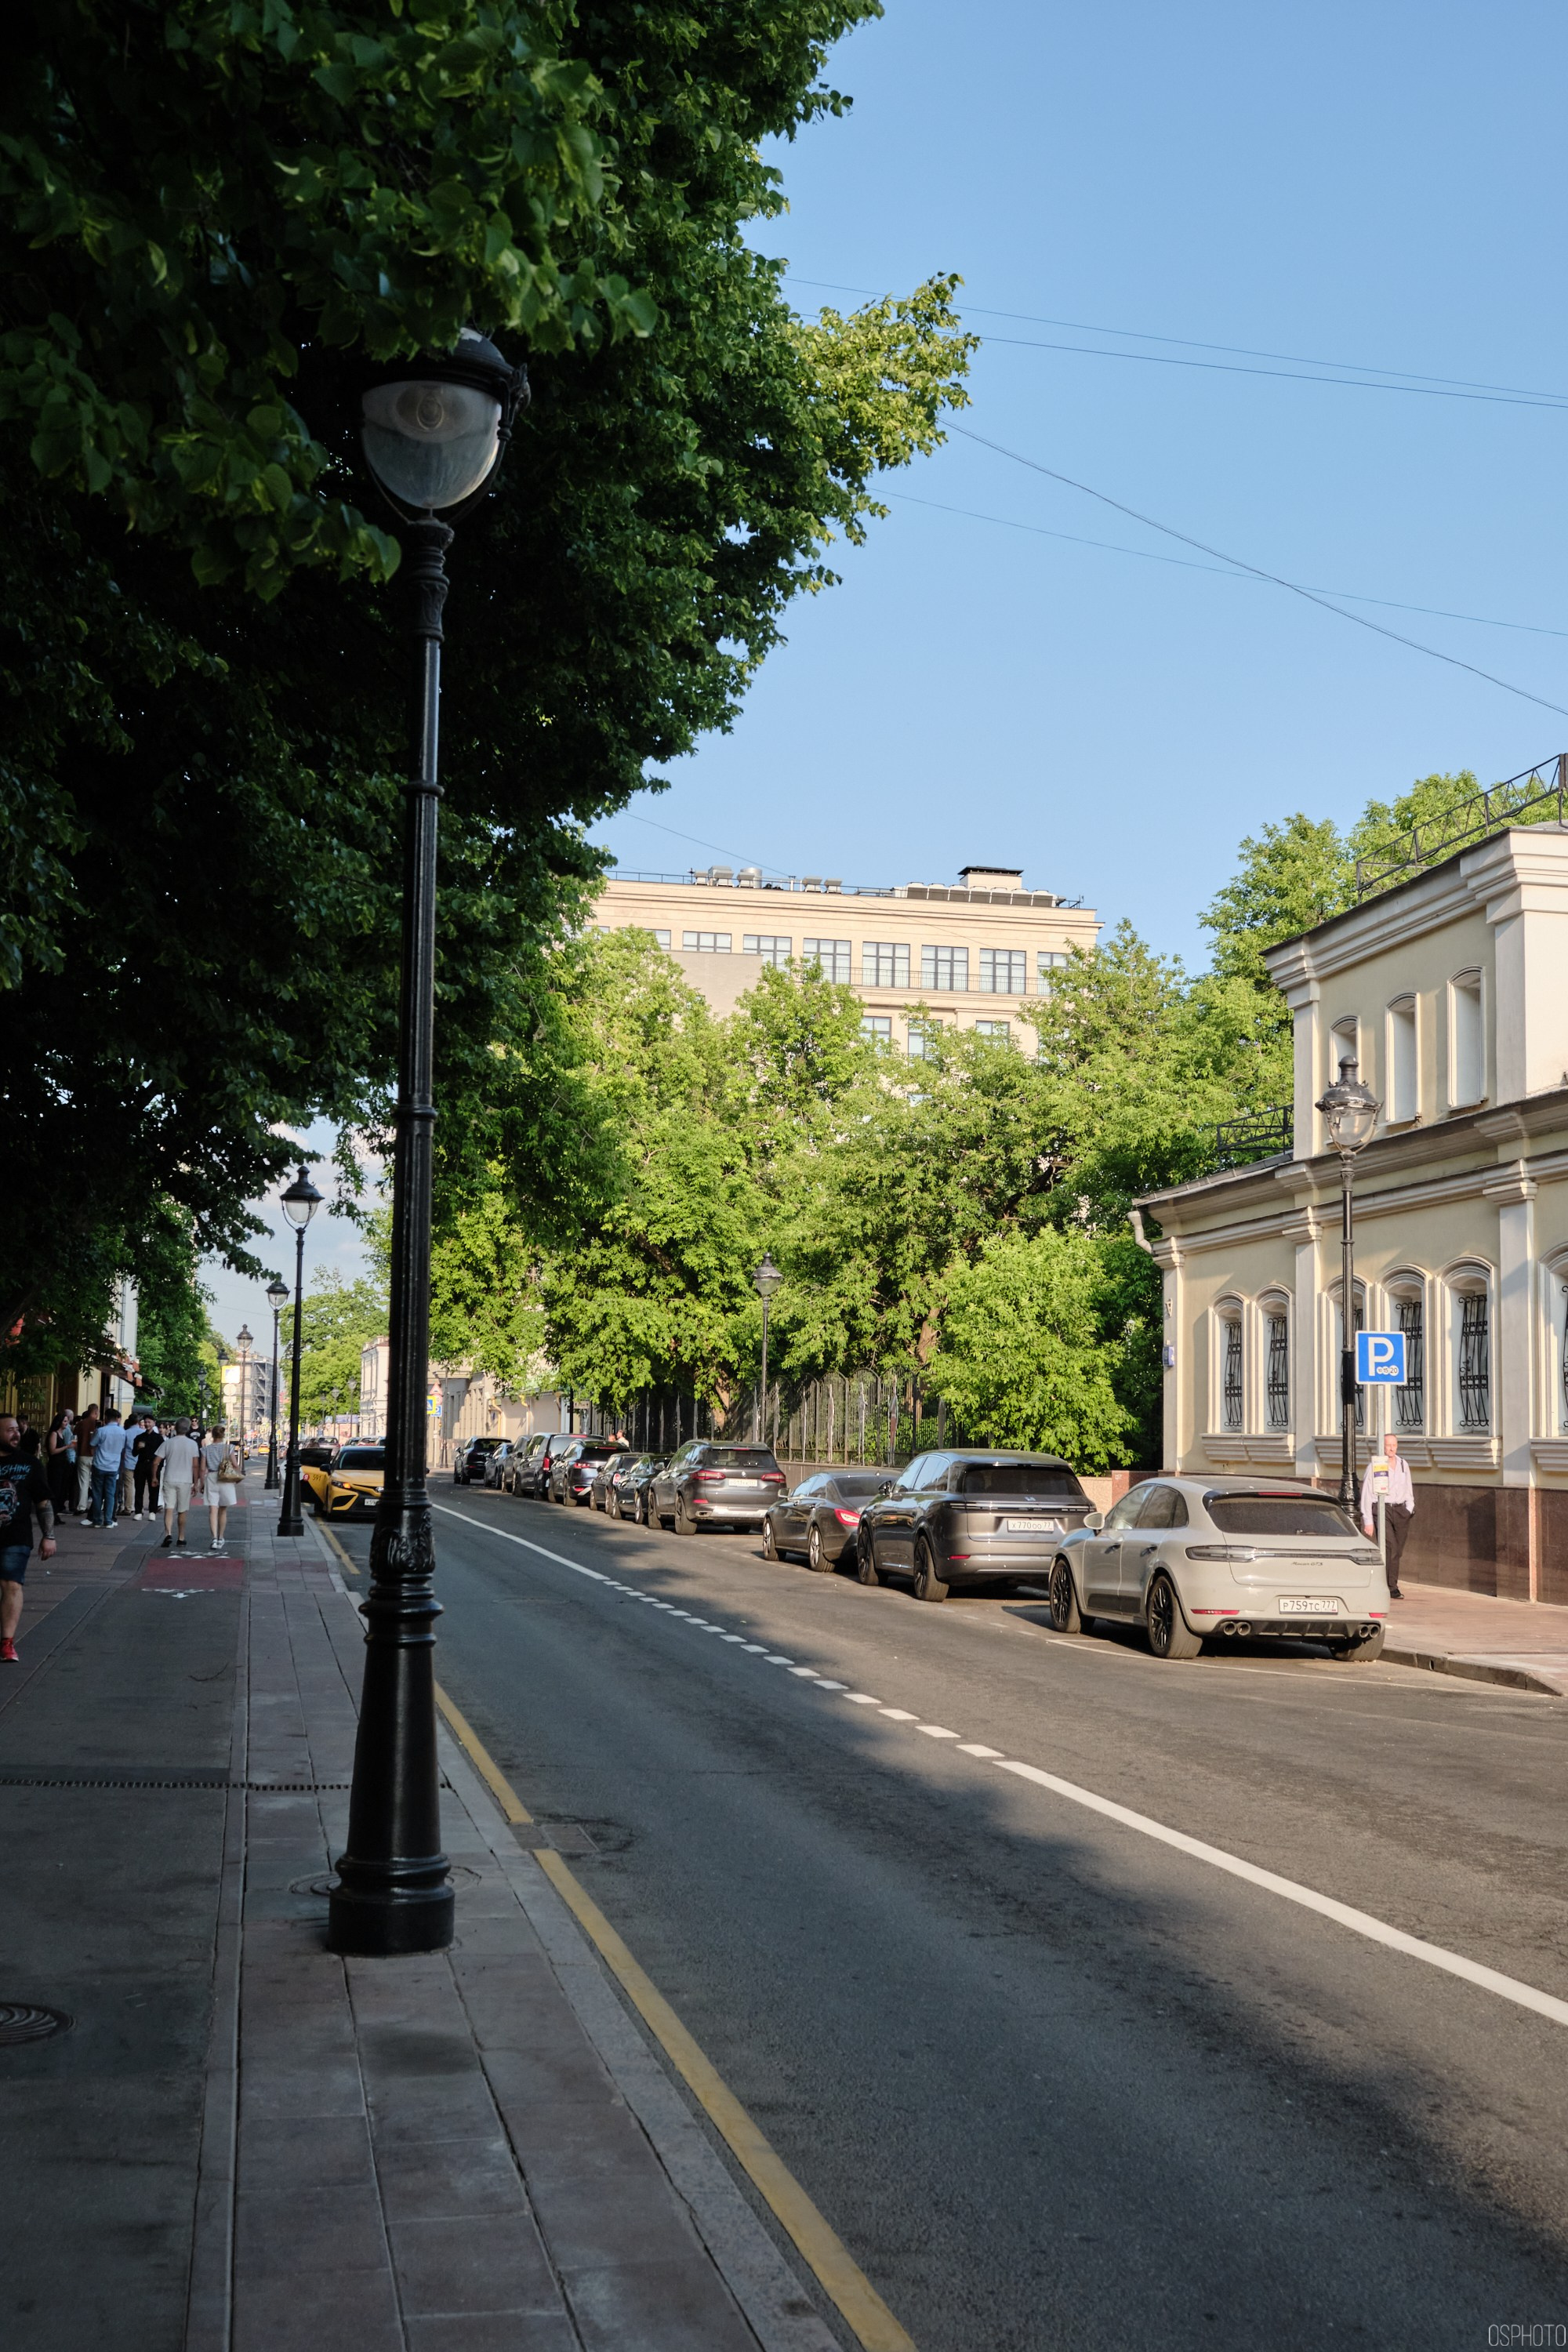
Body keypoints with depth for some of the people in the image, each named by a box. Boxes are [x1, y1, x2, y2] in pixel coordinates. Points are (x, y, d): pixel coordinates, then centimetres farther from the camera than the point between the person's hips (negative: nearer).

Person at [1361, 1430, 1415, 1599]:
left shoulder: (1403, 1465, 14)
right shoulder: (1374, 1465, -1)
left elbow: (1408, 1490, 23)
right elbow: (1366, 1493, -1)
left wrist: (1410, 1509, 7)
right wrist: (1368, 1520, -4)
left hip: (1400, 1510, 5)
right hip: (1381, 1510, -5)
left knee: (1398, 1552, 4)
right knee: (1390, 1547, -18)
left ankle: (1392, 1586, 15)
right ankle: (1391, 1588, -17)